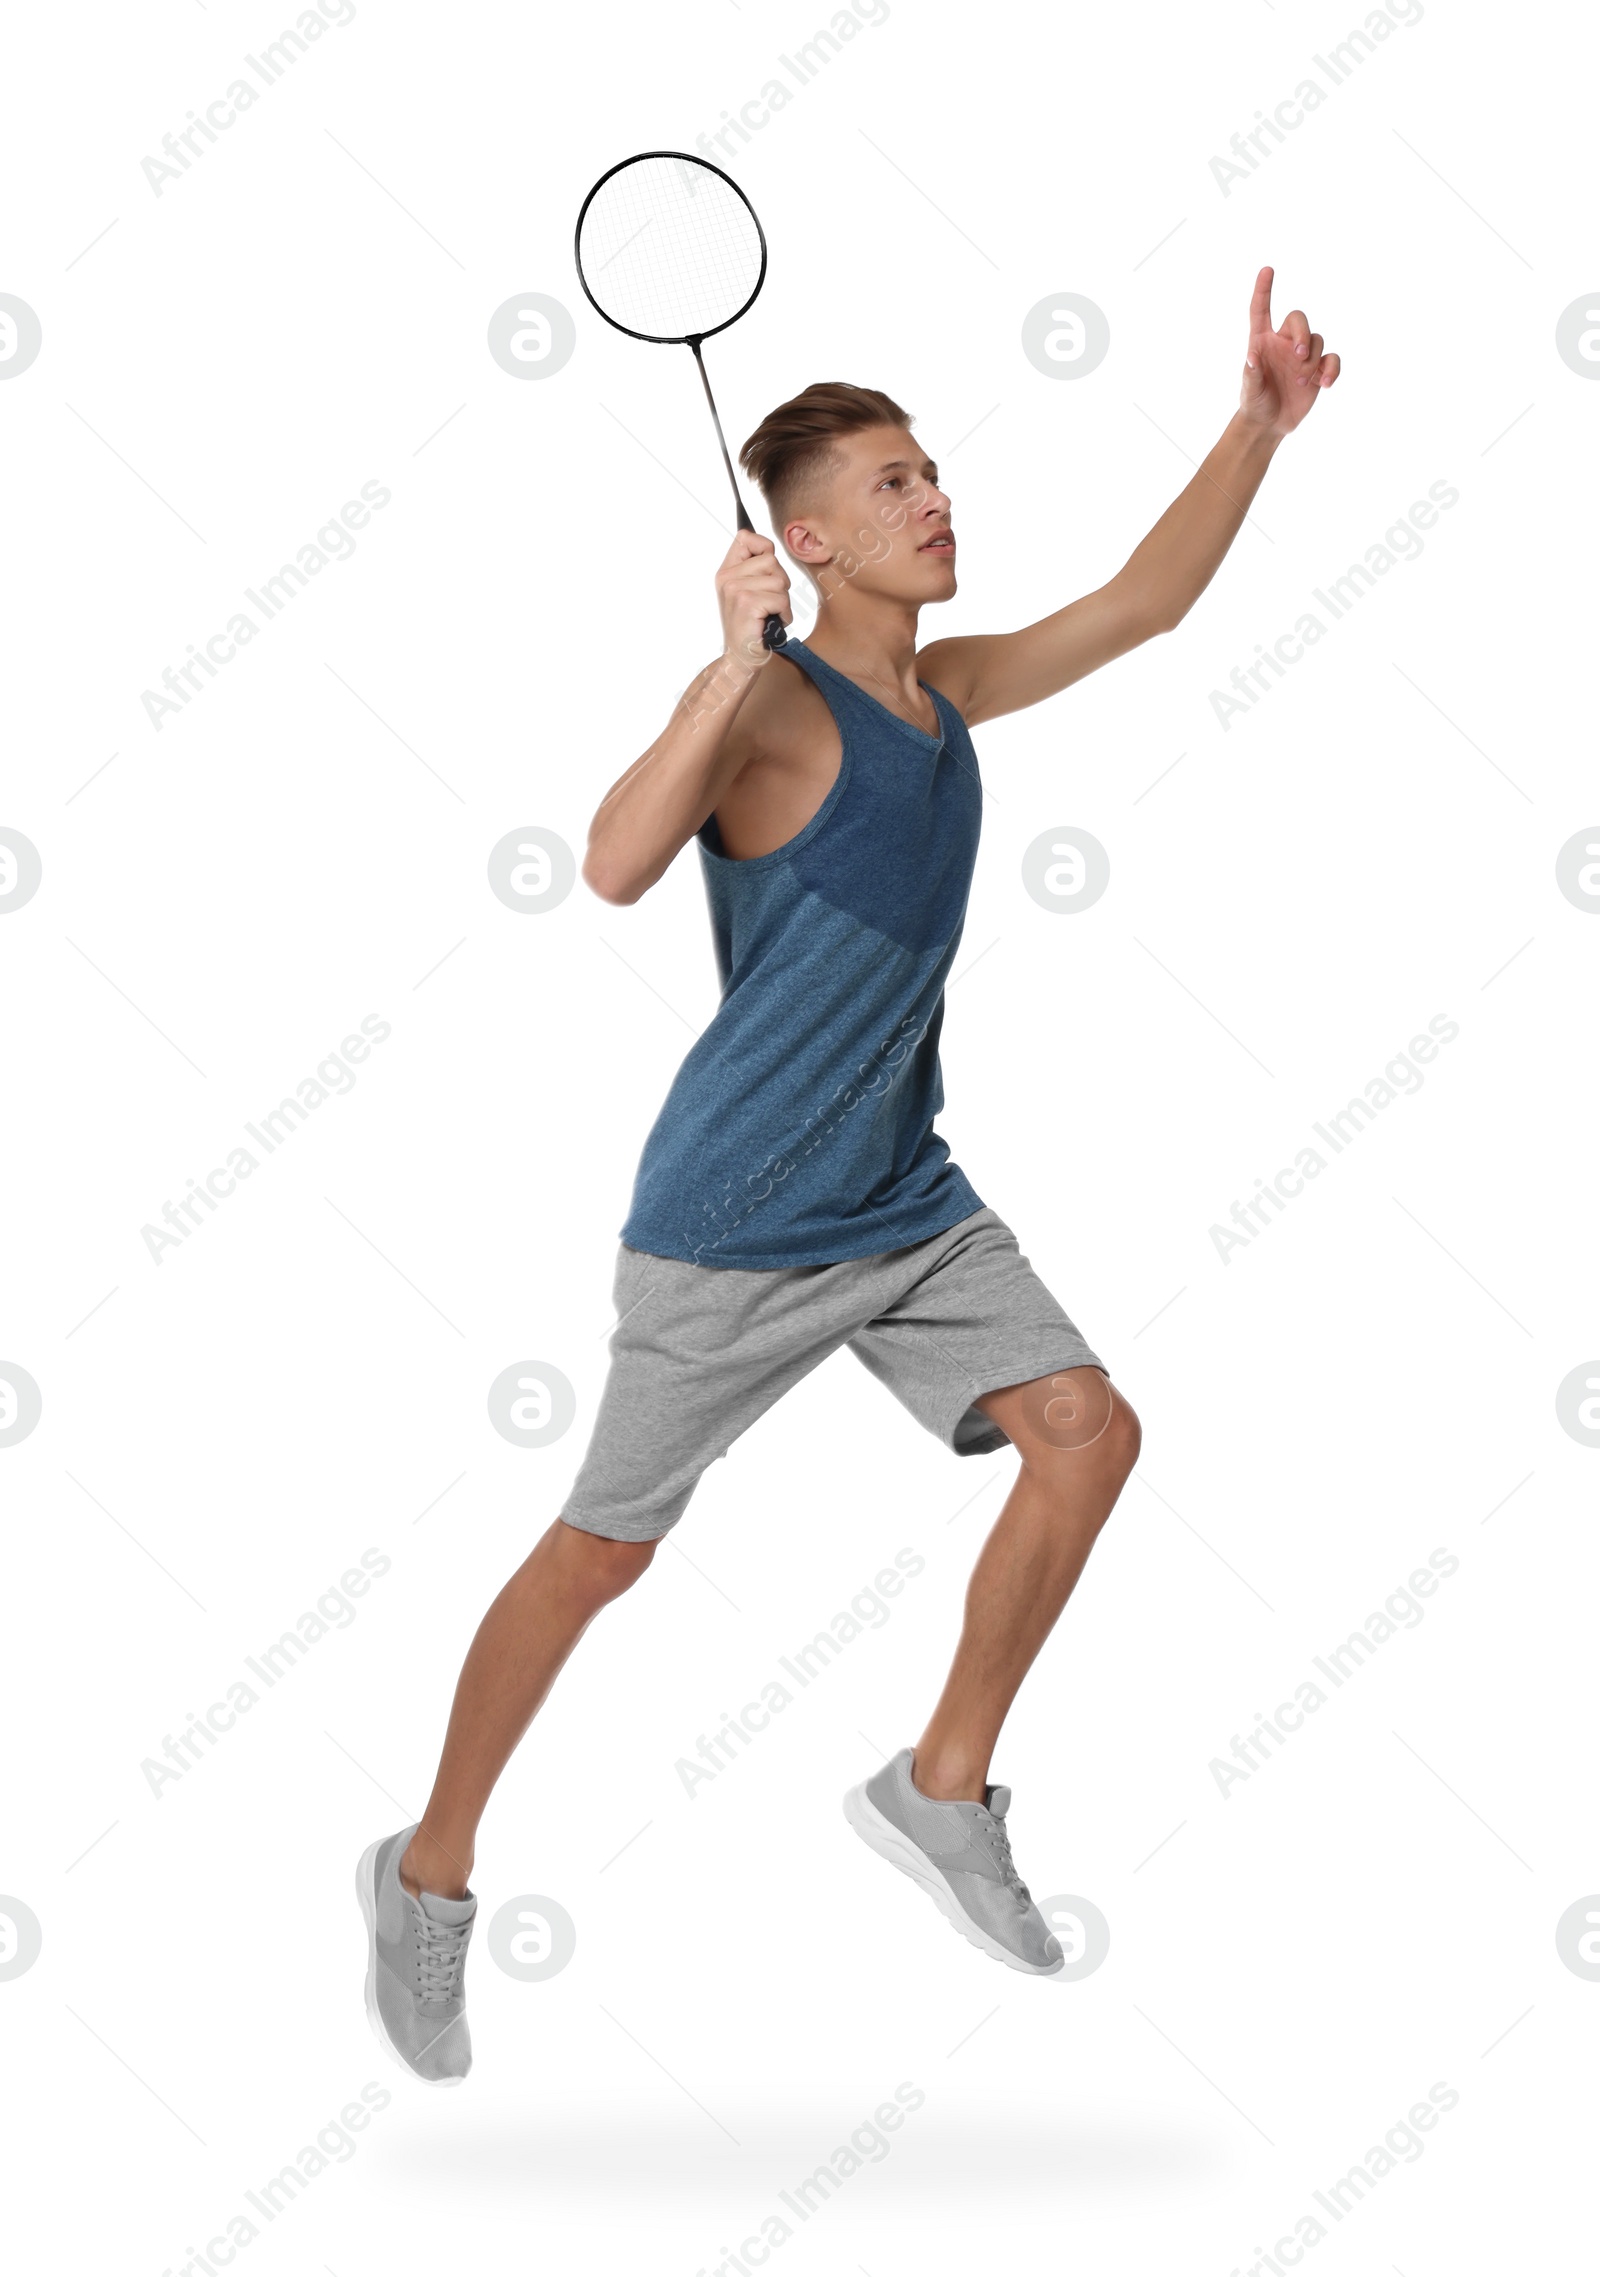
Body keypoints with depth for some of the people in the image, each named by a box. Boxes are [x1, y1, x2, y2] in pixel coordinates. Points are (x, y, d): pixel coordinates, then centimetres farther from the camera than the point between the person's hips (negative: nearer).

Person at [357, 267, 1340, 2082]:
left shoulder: (945, 691, 7)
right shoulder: (771, 709, -17)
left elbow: (1144, 601, 15)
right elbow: (616, 866, -34)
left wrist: (1257, 426, 7)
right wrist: (733, 659, -36)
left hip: (904, 1201, 7)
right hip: (731, 1224, -7)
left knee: (1087, 1430, -5)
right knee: (601, 1553, 3)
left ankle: (940, 1791, 12)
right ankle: (428, 1876, 23)